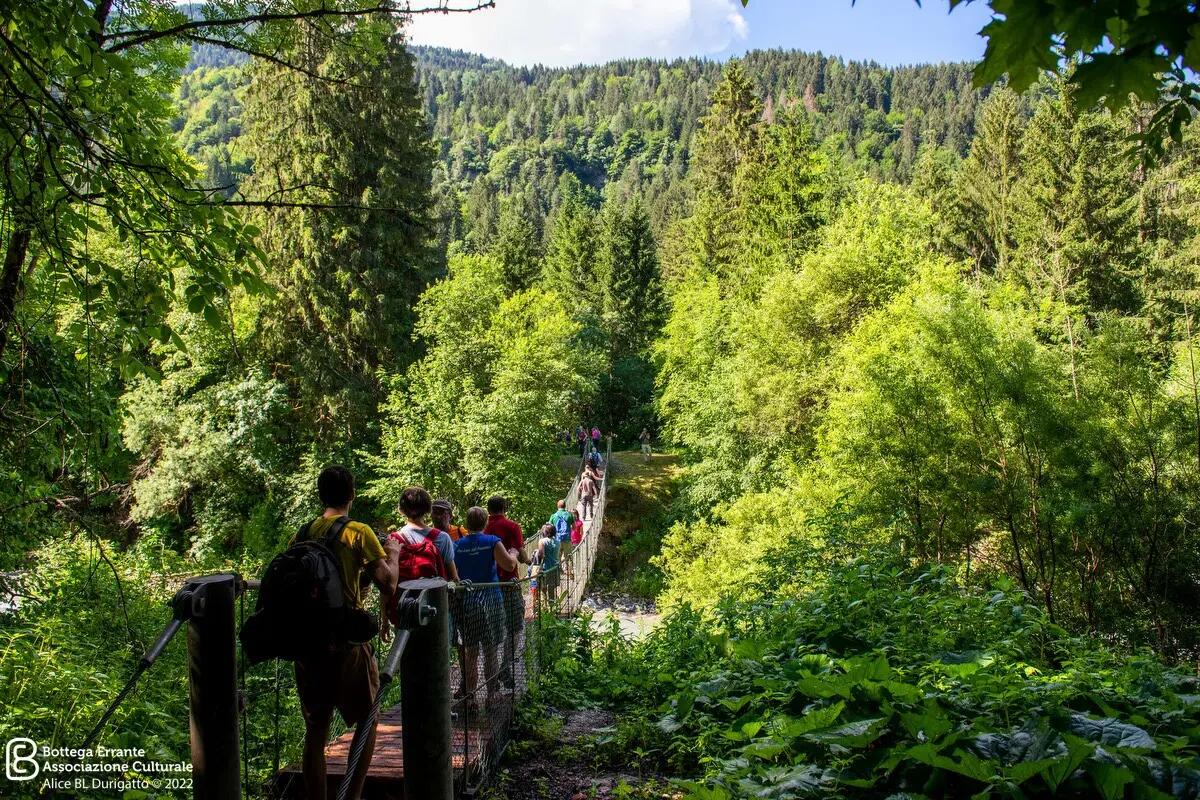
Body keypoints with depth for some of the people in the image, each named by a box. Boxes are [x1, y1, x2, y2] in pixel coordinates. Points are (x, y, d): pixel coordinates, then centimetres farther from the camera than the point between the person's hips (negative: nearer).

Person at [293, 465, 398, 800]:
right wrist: (391, 555, 6)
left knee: (315, 729, 13)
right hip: (347, 642, -4)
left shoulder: (301, 535, 5)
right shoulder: (359, 533, -8)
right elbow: (388, 585, -11)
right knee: (366, 721, 12)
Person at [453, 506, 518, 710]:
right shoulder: (492, 542, -6)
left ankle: (470, 697, 8)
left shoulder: (458, 545, 2)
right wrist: (513, 554, 8)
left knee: (470, 652, 8)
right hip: (489, 599, -2)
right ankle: (491, 695, 15)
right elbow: (509, 565, -11)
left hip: (466, 602, 2)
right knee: (490, 651, 8)